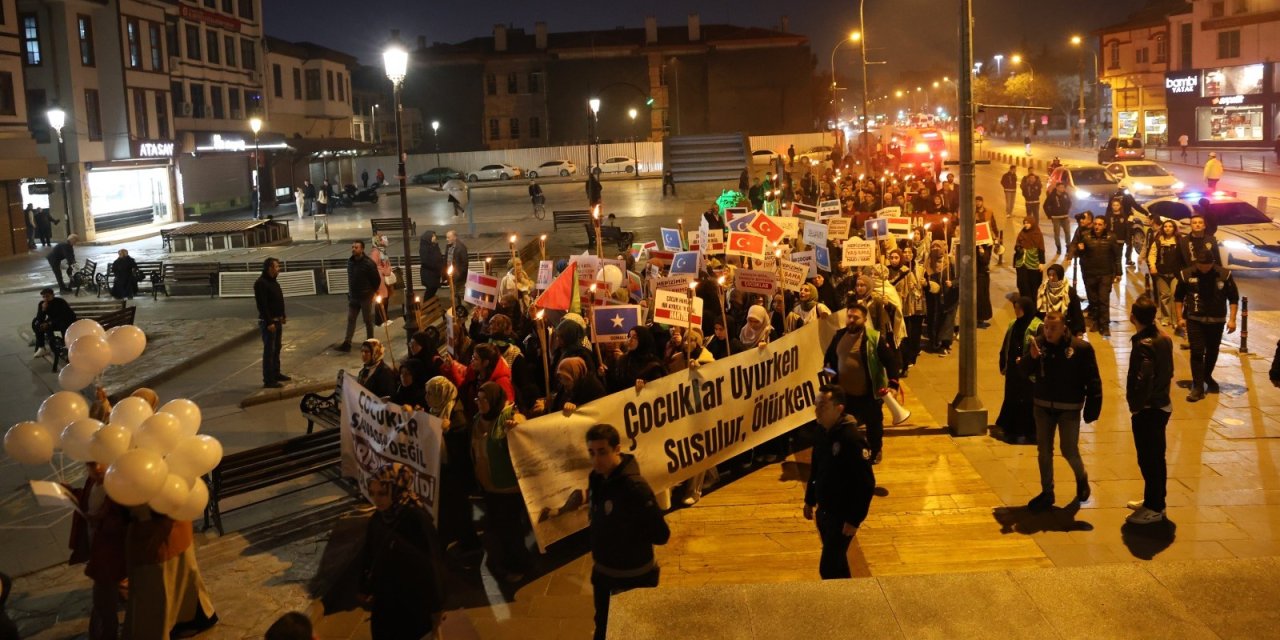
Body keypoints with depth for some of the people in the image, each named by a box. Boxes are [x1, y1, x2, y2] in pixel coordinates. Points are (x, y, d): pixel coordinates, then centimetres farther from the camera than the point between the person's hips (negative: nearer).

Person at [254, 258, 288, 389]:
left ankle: (276, 374, 30)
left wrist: (283, 316, 18)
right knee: (269, 350, -7)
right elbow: (262, 305, -22)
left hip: (277, 320, 10)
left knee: (277, 348, 18)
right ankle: (268, 380, -4)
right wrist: (269, 322, -24)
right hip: (268, 322, -10)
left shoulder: (273, 282, 13)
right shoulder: (261, 283, -17)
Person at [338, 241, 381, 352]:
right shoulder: (349, 261, 2)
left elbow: (377, 280, -10)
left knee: (368, 320, 6)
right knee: (350, 319, 2)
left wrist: (372, 291, 1)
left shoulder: (368, 263, -18)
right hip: (353, 296, 6)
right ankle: (347, 343, 0)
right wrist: (351, 292, 13)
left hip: (365, 297, -5)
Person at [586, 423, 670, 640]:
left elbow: (661, 535, -24)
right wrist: (595, 532, -1)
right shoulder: (597, 477, -4)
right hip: (602, 572, 7)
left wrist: (627, 532, -17)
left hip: (632, 577, -7)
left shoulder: (634, 486, -29)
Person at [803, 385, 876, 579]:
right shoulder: (823, 433, 2)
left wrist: (854, 520, -21)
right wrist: (810, 501, 18)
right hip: (824, 511, 8)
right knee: (837, 562, 21)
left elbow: (866, 484, -23)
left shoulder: (852, 440, -24)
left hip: (843, 515, -8)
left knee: (828, 568, -6)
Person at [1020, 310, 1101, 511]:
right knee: (1044, 451, 9)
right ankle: (1047, 492, 22)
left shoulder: (1080, 348, -12)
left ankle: (1081, 478, 30)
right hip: (1042, 406, 4)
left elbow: (1092, 380, -8)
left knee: (1069, 451, -1)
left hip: (1069, 408, -4)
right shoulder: (1037, 343, -3)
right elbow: (1024, 371, -4)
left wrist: (1093, 406, -11)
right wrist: (1031, 357, -23)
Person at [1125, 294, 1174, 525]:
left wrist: (1136, 405, -18)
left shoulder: (1143, 344, -23)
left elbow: (1144, 379, -30)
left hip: (1148, 410, -9)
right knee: (1156, 457, 20)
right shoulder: (1164, 338, 4)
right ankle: (1154, 501, 33)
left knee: (1148, 460, 2)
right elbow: (1168, 372, 12)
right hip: (1163, 405, 9)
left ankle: (1153, 508, 11)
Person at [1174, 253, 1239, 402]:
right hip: (1194, 320, -1)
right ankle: (1198, 386, -3)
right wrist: (1180, 318, 1)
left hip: (1216, 321, 1)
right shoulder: (1186, 275, -7)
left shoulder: (1224, 275, -7)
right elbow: (1178, 297, 5)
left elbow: (1234, 298, 0)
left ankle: (1207, 377, 40)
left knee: (1212, 351, 16)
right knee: (1197, 352, -7)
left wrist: (1232, 319, -6)